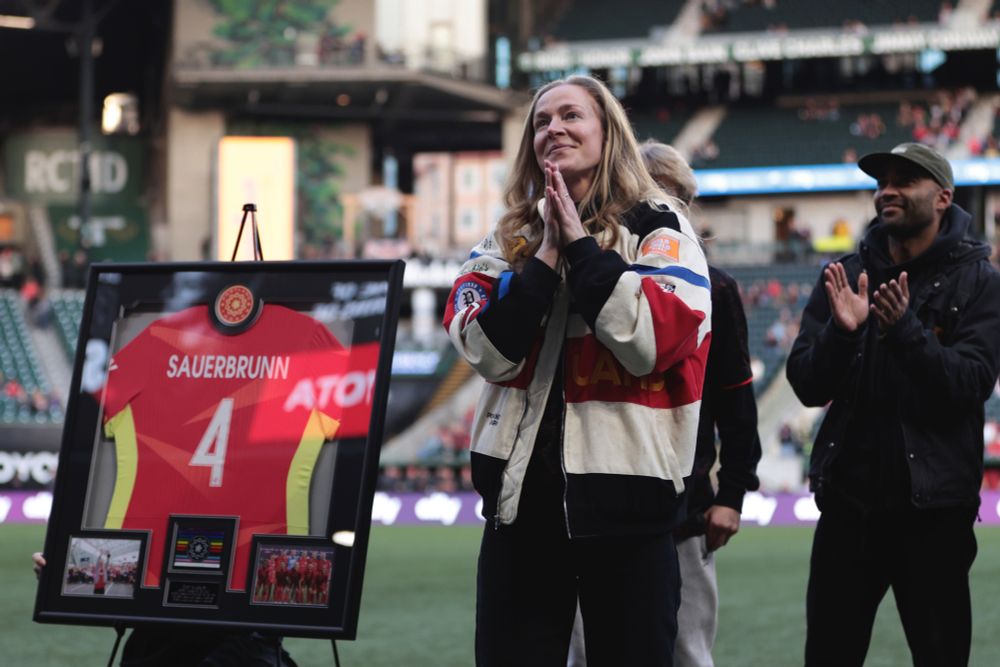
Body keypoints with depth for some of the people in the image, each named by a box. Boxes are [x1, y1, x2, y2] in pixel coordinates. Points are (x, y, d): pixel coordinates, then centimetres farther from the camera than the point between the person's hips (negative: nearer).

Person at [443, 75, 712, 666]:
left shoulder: (659, 230, 0)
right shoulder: (510, 237, 11)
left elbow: (653, 339, -16)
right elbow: (488, 350, -4)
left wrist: (580, 245, -12)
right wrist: (547, 255, -10)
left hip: (625, 494, -3)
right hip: (521, 490, 3)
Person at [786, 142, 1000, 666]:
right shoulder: (846, 275, 8)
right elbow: (807, 387, 2)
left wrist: (906, 329, -26)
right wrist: (840, 331, -16)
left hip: (932, 506, -3)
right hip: (847, 498, 4)